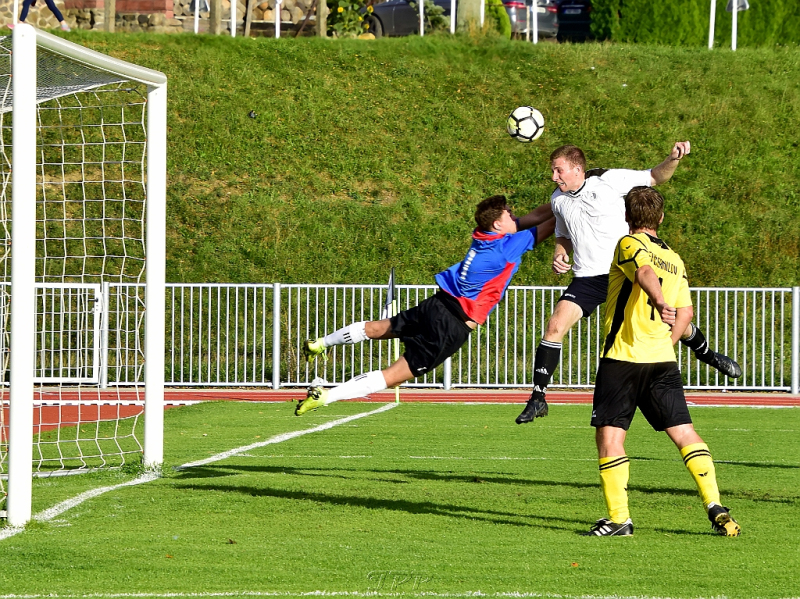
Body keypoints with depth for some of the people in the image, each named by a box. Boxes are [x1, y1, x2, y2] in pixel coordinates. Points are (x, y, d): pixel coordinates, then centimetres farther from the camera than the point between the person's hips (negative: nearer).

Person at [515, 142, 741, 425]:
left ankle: (707, 354, 35)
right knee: (555, 326, -16)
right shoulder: (558, 200, 6)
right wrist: (559, 254, 4)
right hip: (587, 277, 3)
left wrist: (673, 158, -22)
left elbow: (656, 177, -2)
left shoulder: (609, 181, -8)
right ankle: (537, 398, -10)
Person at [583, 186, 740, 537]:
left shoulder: (630, 245, -3)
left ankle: (619, 518, -4)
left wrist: (659, 302, -42)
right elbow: (685, 313, 18)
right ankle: (715, 507, -7)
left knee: (608, 435, 0)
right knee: (684, 433, 5)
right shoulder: (675, 261, 17)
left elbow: (645, 272, -24)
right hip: (663, 360, 6)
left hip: (622, 359, -6)